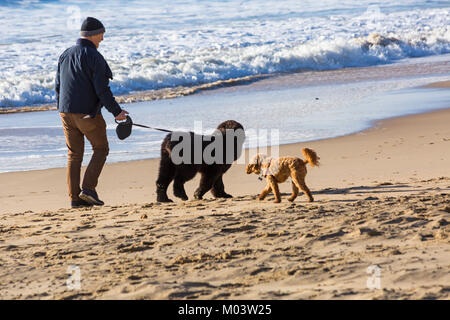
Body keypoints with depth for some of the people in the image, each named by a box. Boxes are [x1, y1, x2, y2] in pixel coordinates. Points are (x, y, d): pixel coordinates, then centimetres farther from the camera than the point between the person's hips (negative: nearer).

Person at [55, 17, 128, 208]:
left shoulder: (65, 55, 9)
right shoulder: (94, 57, -13)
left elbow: (58, 85, 14)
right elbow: (102, 90, -16)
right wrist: (116, 112, -9)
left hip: (66, 112, 6)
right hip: (88, 113, -6)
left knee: (74, 154, 10)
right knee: (101, 149, 9)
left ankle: (75, 197, 7)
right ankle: (88, 188, -4)